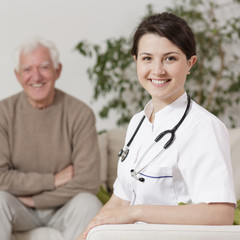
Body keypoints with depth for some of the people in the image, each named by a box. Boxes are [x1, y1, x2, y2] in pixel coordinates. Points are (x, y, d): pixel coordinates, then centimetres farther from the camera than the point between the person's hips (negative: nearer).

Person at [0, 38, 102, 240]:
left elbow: (87, 182, -17)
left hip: (64, 206, -1)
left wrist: (35, 200, -13)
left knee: (88, 204, -31)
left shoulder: (80, 114, -12)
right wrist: (53, 180, -16)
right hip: (20, 207, 1)